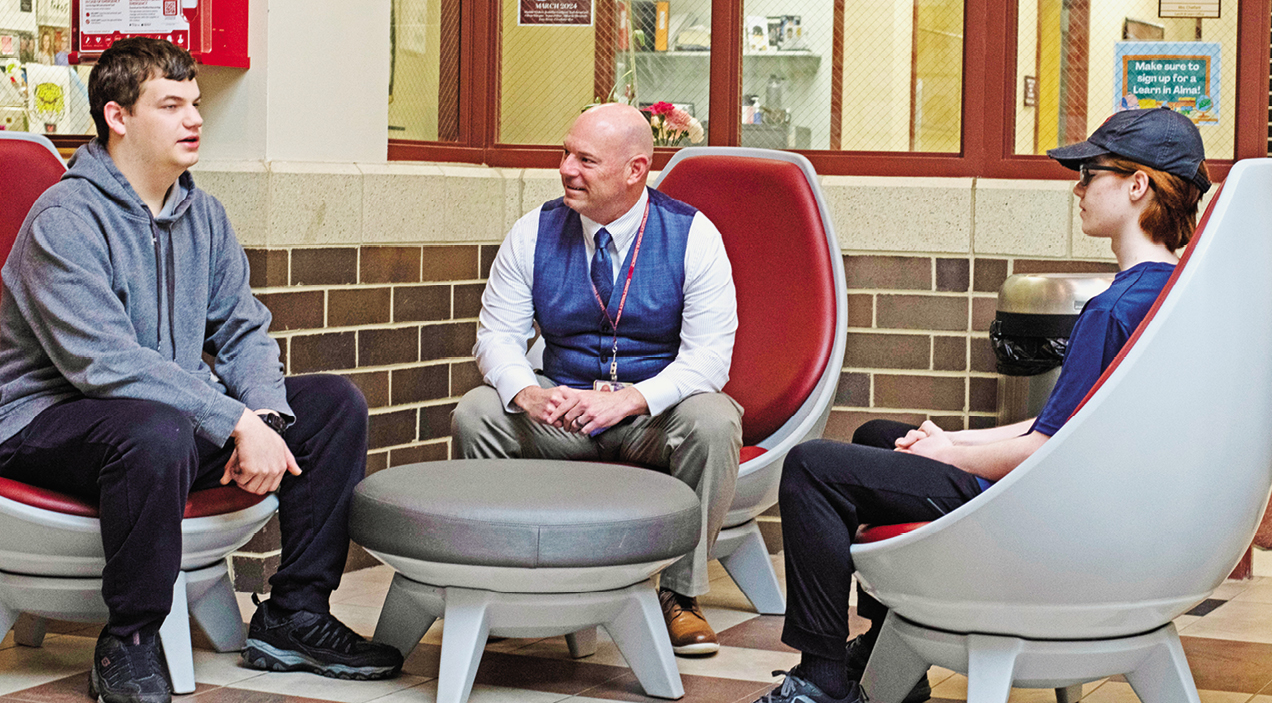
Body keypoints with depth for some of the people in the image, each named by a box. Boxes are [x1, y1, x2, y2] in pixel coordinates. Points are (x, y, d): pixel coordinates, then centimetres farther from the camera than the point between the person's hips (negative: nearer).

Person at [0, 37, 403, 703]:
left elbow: (243, 331, 10)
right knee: (157, 433, -41)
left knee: (336, 403, -1)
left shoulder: (203, 215, 9)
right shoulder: (66, 219, -17)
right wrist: (235, 422, -30)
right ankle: (128, 641, -20)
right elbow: (106, 362, -27)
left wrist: (265, 413, -13)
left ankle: (294, 614, 3)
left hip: (174, 407, 8)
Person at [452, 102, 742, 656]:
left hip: (657, 415, -3)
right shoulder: (534, 234, -2)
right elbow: (497, 336, -3)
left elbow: (709, 356, -18)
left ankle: (679, 593, -18)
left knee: (712, 421, -34)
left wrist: (629, 400, -34)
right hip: (561, 406, 3)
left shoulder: (692, 236, -11)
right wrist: (528, 394, -27)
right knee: (475, 413, -22)